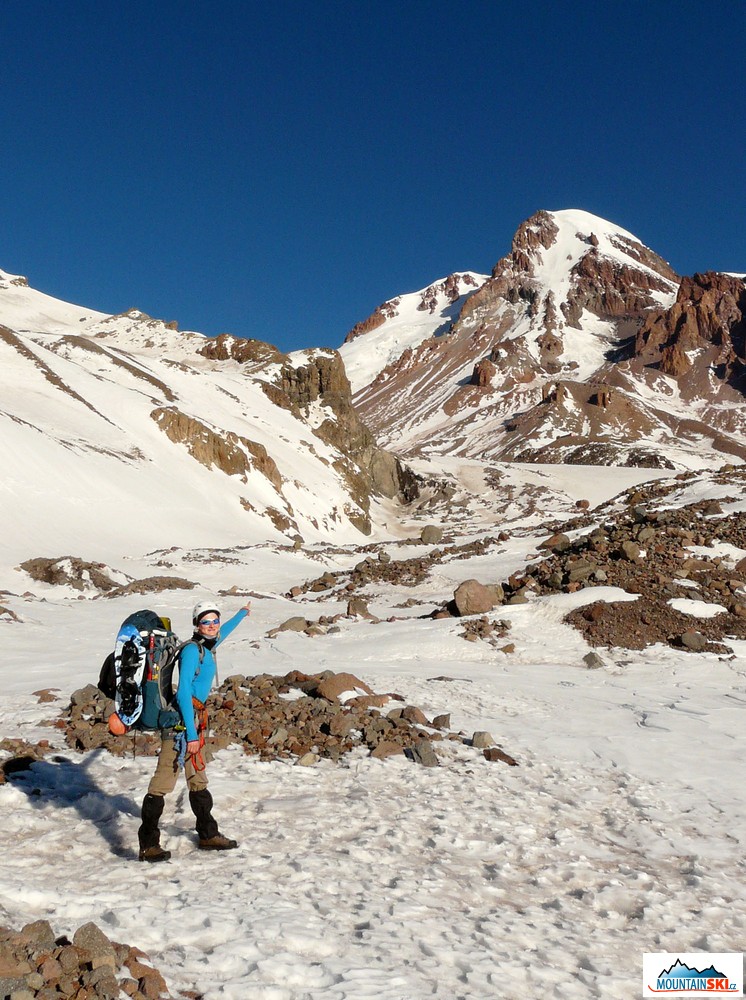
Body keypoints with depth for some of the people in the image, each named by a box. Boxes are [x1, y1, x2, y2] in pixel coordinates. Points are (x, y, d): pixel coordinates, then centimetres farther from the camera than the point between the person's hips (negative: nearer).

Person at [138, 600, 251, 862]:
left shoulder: (207, 647, 11)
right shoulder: (192, 650, -14)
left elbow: (223, 631, 35)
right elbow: (184, 692, -20)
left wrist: (242, 613, 53)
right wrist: (191, 733, -23)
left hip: (194, 719, 10)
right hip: (182, 720, -10)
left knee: (198, 780, 18)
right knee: (164, 780, -8)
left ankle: (208, 835, 29)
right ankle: (148, 845, -5)